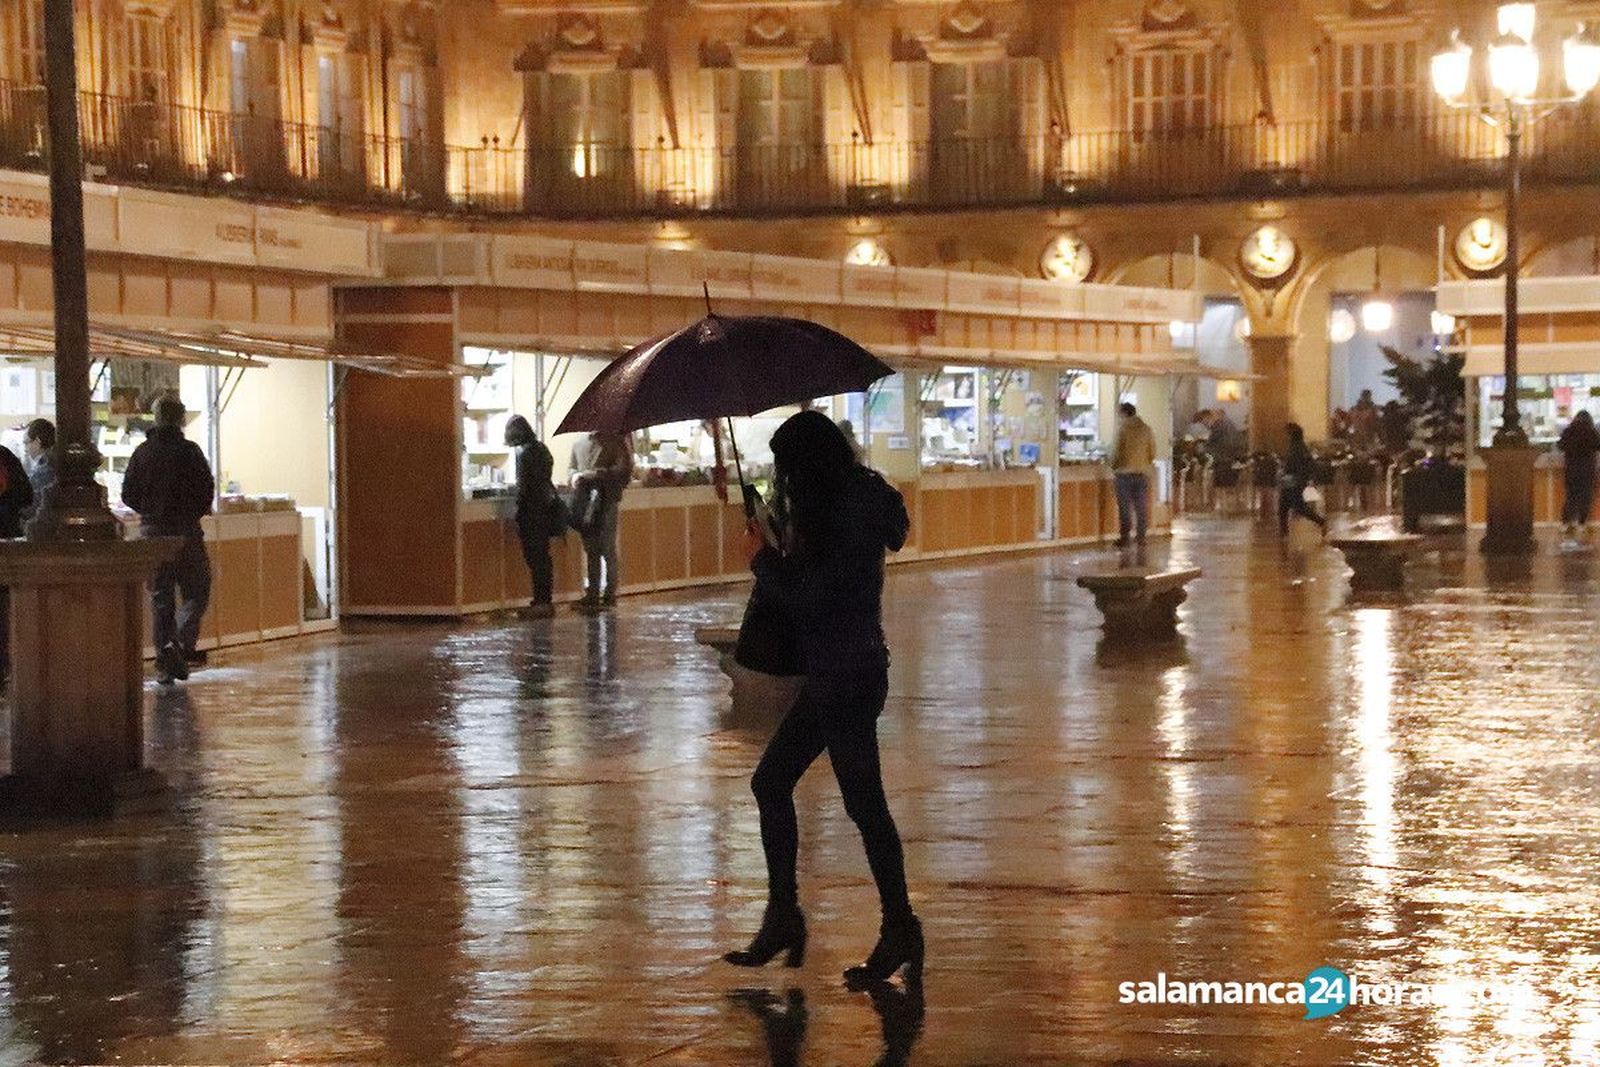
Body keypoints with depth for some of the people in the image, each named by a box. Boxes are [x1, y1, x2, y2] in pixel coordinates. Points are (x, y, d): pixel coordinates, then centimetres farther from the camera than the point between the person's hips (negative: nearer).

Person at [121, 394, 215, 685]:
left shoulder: (142, 453, 3)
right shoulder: (188, 451, -7)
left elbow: (128, 495, 5)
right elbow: (207, 489, -8)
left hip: (152, 532, 3)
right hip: (186, 532, -3)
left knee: (160, 598, 9)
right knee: (196, 592, 6)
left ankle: (164, 661, 4)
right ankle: (181, 644, -15)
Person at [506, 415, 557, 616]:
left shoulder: (524, 451, -13)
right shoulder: (541, 447, 12)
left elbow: (523, 485, -15)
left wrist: (518, 512, -12)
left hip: (532, 509, -9)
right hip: (546, 505, 9)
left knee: (534, 556, -6)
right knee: (543, 556, 12)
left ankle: (541, 601, -6)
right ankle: (546, 600, 16)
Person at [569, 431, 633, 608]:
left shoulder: (616, 442, -1)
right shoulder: (578, 445, 18)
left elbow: (624, 471, -10)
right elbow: (573, 469, 29)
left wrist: (589, 476, -15)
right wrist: (574, 476, 2)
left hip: (607, 501, -5)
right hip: (585, 504, 5)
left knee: (607, 549, -4)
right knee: (590, 550, 7)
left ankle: (610, 593, 0)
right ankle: (592, 593, 11)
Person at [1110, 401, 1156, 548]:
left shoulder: (1123, 429, -10)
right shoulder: (1146, 429, 4)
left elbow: (1116, 452, -10)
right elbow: (1152, 452, 8)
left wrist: (1113, 469, 5)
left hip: (1124, 472, -4)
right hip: (1142, 473, 4)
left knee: (1124, 507, 1)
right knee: (1141, 506, 10)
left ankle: (1124, 538, 1)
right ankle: (1141, 536, 14)